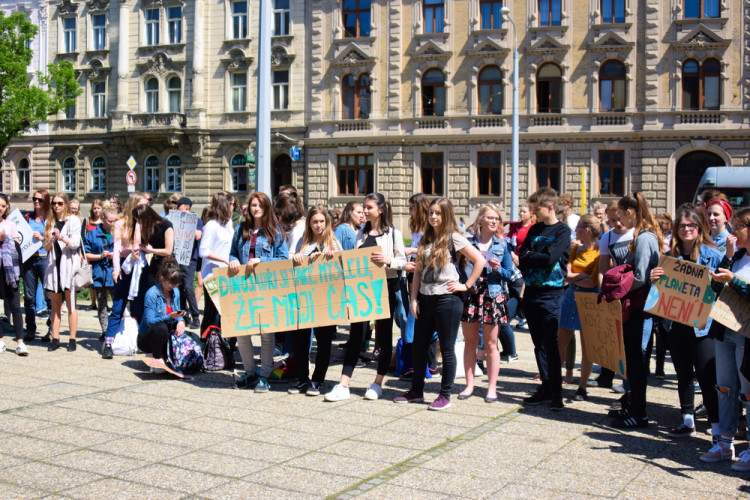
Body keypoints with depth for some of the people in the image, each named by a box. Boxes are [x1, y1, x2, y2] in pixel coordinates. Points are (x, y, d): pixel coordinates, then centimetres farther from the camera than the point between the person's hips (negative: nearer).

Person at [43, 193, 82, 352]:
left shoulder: (73, 220, 1)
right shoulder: (50, 222, 14)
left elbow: (76, 243, -8)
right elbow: (46, 247, 10)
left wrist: (61, 237, -24)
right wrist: (51, 241, -12)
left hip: (69, 264, -4)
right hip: (53, 264, 4)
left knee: (71, 304, -1)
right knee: (55, 305, 6)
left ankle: (72, 339, 1)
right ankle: (55, 339, 8)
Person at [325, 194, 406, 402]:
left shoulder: (393, 233, -1)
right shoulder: (361, 233, 14)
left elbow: (403, 261, -3)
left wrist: (388, 261, -22)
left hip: (385, 288, -4)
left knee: (383, 335, 5)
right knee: (356, 334, -1)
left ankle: (378, 384, 16)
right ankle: (343, 386, -3)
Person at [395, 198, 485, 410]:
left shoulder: (453, 239, -6)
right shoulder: (425, 240, 12)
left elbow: (480, 261, -10)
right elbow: (418, 272, 12)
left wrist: (466, 285, -10)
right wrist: (413, 299, 4)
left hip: (447, 299, -6)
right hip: (425, 299, 7)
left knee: (447, 349, 2)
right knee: (418, 347, 12)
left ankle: (445, 395, 13)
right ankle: (417, 391, 26)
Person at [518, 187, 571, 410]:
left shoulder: (562, 231, -3)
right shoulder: (534, 230, 14)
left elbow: (550, 258, -16)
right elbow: (522, 259, 7)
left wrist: (530, 256, -2)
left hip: (551, 294, -6)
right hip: (531, 293, 6)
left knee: (550, 344, -6)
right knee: (538, 344, 9)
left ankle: (556, 392, 0)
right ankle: (546, 387, 18)